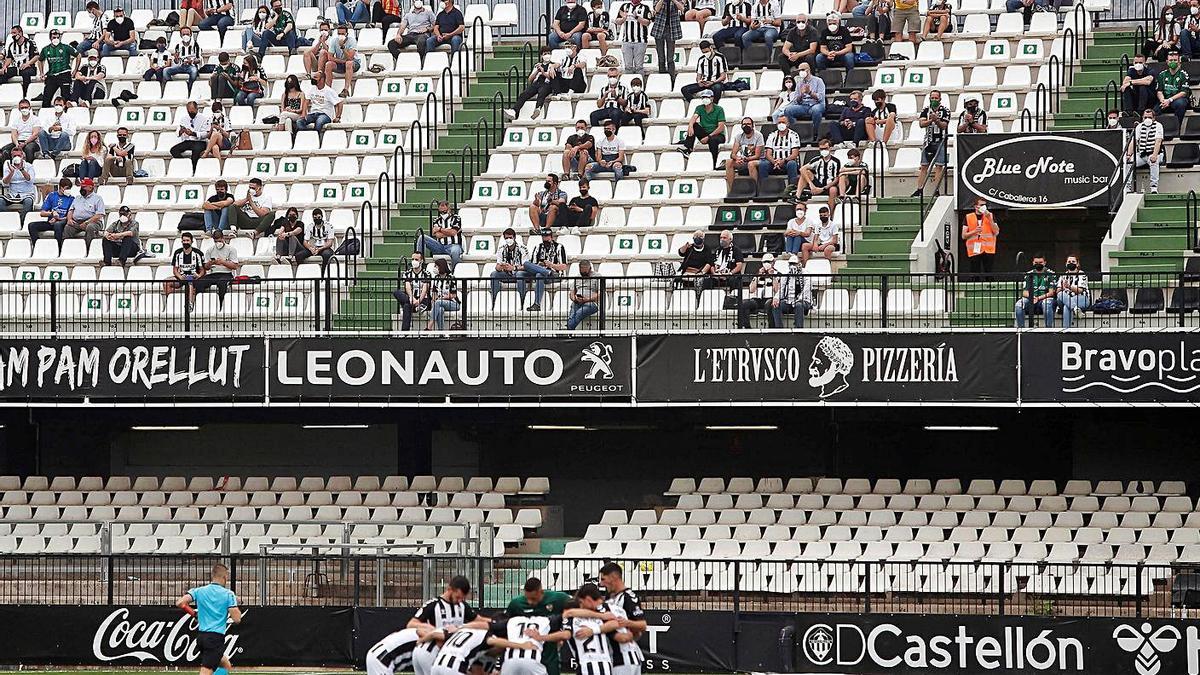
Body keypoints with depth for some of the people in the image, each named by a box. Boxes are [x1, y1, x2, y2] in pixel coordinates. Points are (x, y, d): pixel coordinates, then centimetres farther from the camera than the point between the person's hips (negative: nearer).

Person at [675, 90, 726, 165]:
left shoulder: (719, 109, -7)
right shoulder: (700, 108, 5)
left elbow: (721, 128, -15)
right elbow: (694, 117, -15)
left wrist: (708, 137, -24)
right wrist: (690, 125, -39)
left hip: (717, 135, -5)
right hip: (704, 133, 5)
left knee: (713, 140, -39)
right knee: (694, 125, -19)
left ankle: (714, 165, -37)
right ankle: (687, 148, -29)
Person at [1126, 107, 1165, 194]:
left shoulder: (1158, 125, -3)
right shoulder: (1139, 127, 8)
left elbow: (1158, 141, -17)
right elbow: (1133, 142, -1)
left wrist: (1154, 155, -33)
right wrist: (1129, 154, -19)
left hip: (1153, 154, -4)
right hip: (1141, 155, 4)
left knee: (1153, 161, -38)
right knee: (1128, 162, -21)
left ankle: (1154, 187, -36)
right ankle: (1127, 187, -18)